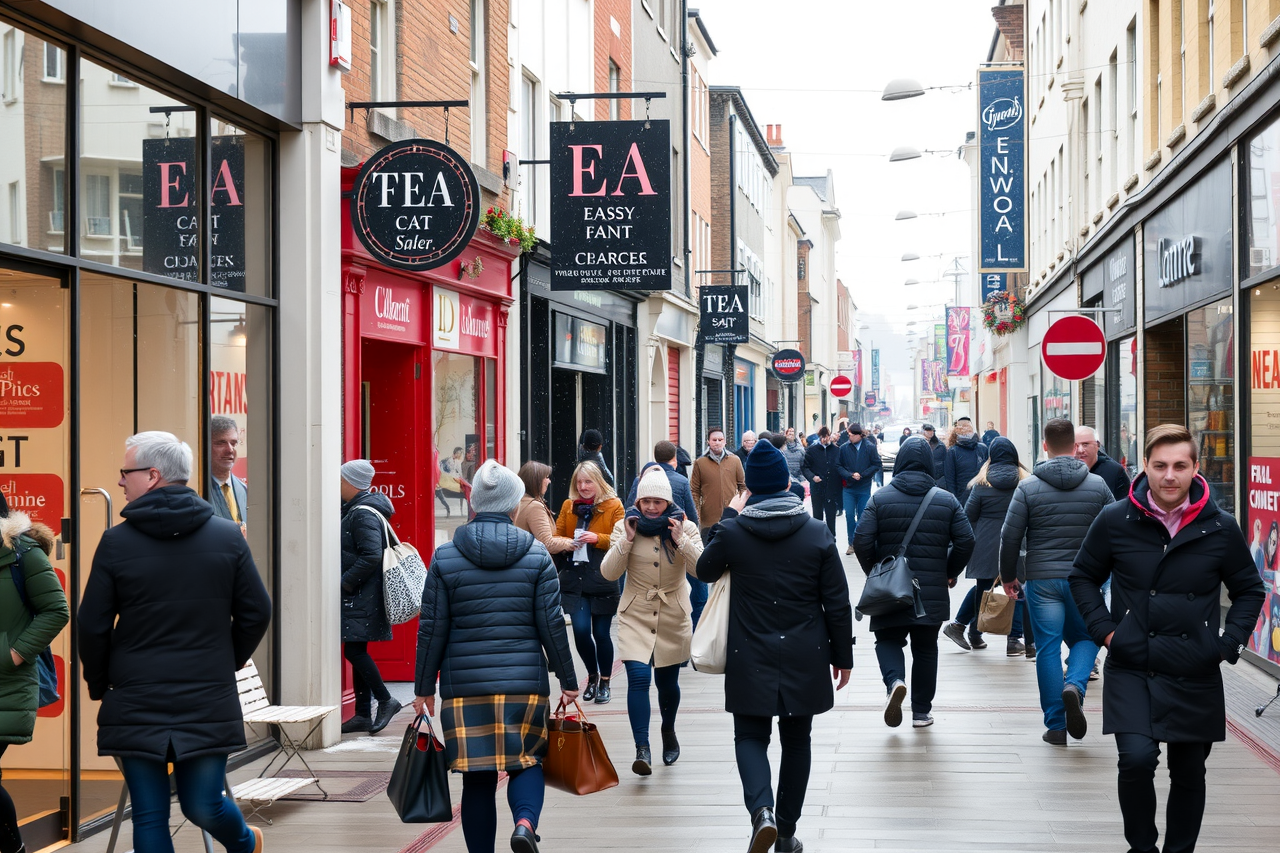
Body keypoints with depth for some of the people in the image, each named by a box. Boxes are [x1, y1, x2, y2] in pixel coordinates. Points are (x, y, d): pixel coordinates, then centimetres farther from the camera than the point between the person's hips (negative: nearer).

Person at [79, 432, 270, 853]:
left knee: (149, 818, 7)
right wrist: (227, 664, 20)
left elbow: (91, 626, -2)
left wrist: (98, 684, 14)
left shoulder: (116, 542, -5)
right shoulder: (228, 536, 2)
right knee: (204, 805, 14)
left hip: (134, 707, -2)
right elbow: (256, 613, 5)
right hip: (209, 704, 2)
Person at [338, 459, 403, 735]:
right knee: (356, 652, 10)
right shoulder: (353, 510, 15)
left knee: (354, 651, -10)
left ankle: (385, 700, 2)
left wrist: (346, 582, -19)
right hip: (356, 596, 10)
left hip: (362, 597, -10)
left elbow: (372, 556, -25)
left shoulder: (363, 514, -16)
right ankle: (363, 715, 14)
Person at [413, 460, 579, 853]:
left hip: (464, 686, 0)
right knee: (527, 762, 11)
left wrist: (424, 687, 8)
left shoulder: (445, 557, 1)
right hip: (524, 681, 0)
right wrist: (568, 680, 10)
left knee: (477, 778, 6)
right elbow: (552, 625, 0)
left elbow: (432, 629, 1)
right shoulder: (537, 556, 0)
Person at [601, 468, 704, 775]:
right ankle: (642, 750, -21)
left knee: (667, 682, 13)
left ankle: (668, 730, 43)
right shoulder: (625, 527, -3)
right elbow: (609, 573, -10)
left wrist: (680, 540, -25)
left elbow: (701, 570, -15)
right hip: (636, 617, -1)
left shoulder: (685, 528, -3)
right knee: (638, 678, -17)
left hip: (673, 618, 1)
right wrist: (626, 540, -20)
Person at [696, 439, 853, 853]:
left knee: (750, 736, 9)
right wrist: (842, 655, 8)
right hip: (804, 659, 1)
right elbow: (838, 604, -3)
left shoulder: (733, 533, -8)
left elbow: (705, 570, 13)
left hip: (750, 660, -1)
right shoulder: (818, 535, -6)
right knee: (796, 741, 14)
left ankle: (761, 811, -18)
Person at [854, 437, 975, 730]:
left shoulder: (880, 498, -3)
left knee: (888, 639, 12)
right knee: (925, 648, 13)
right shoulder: (947, 500, 1)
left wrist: (874, 572, 8)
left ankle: (894, 680, -18)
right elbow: (966, 541, -2)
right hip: (932, 591, 1)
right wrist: (951, 573, 13)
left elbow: (862, 541, -9)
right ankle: (921, 711, 16)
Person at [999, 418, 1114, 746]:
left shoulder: (1028, 487, -4)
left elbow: (1010, 537, -3)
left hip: (1042, 580, -1)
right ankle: (1075, 685, -12)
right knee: (1085, 637, 18)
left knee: (1048, 648, 5)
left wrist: (1008, 576, 11)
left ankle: (1055, 725, 5)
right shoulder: (1098, 485, 1)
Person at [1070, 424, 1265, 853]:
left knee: (1189, 774, 11)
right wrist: (1104, 629, -2)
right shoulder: (1115, 521, -4)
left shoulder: (1220, 528, -2)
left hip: (1195, 675, 2)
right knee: (1137, 758, -19)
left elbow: (1249, 589, 11)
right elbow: (1083, 577, 10)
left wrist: (1230, 644, 0)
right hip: (1131, 669, -1)